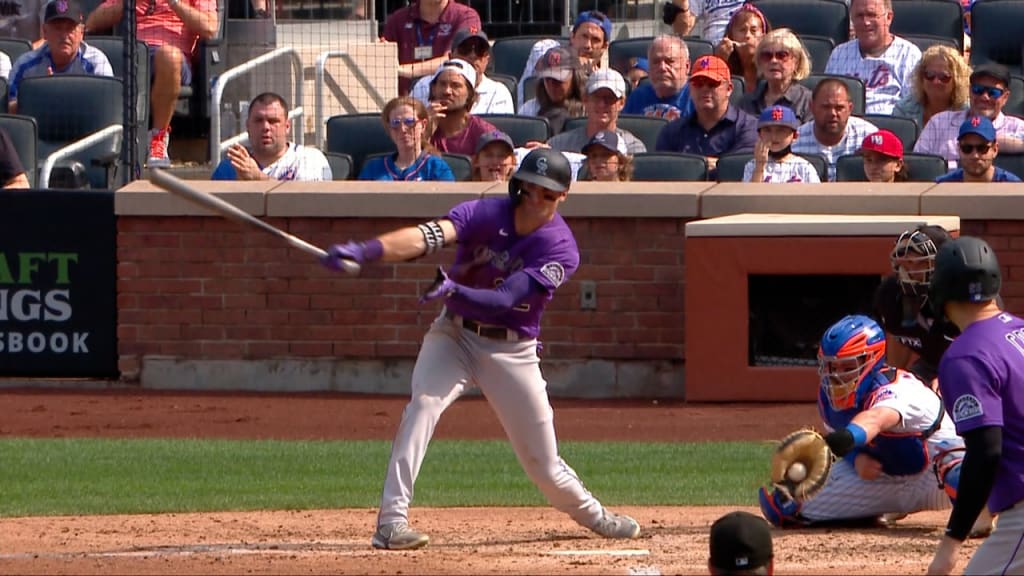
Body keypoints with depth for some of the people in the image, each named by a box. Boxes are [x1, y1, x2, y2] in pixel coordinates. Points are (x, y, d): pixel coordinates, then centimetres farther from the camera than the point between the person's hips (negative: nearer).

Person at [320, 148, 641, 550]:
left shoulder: (561, 249, -15)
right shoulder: (484, 214, -13)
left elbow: (505, 301, -27)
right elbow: (429, 236, -31)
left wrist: (453, 291, -46)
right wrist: (366, 252, -48)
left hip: (512, 351, 0)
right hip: (454, 335, 0)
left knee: (541, 459, 7)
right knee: (424, 403, -27)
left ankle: (591, 514, 38)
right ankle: (391, 521, -29)